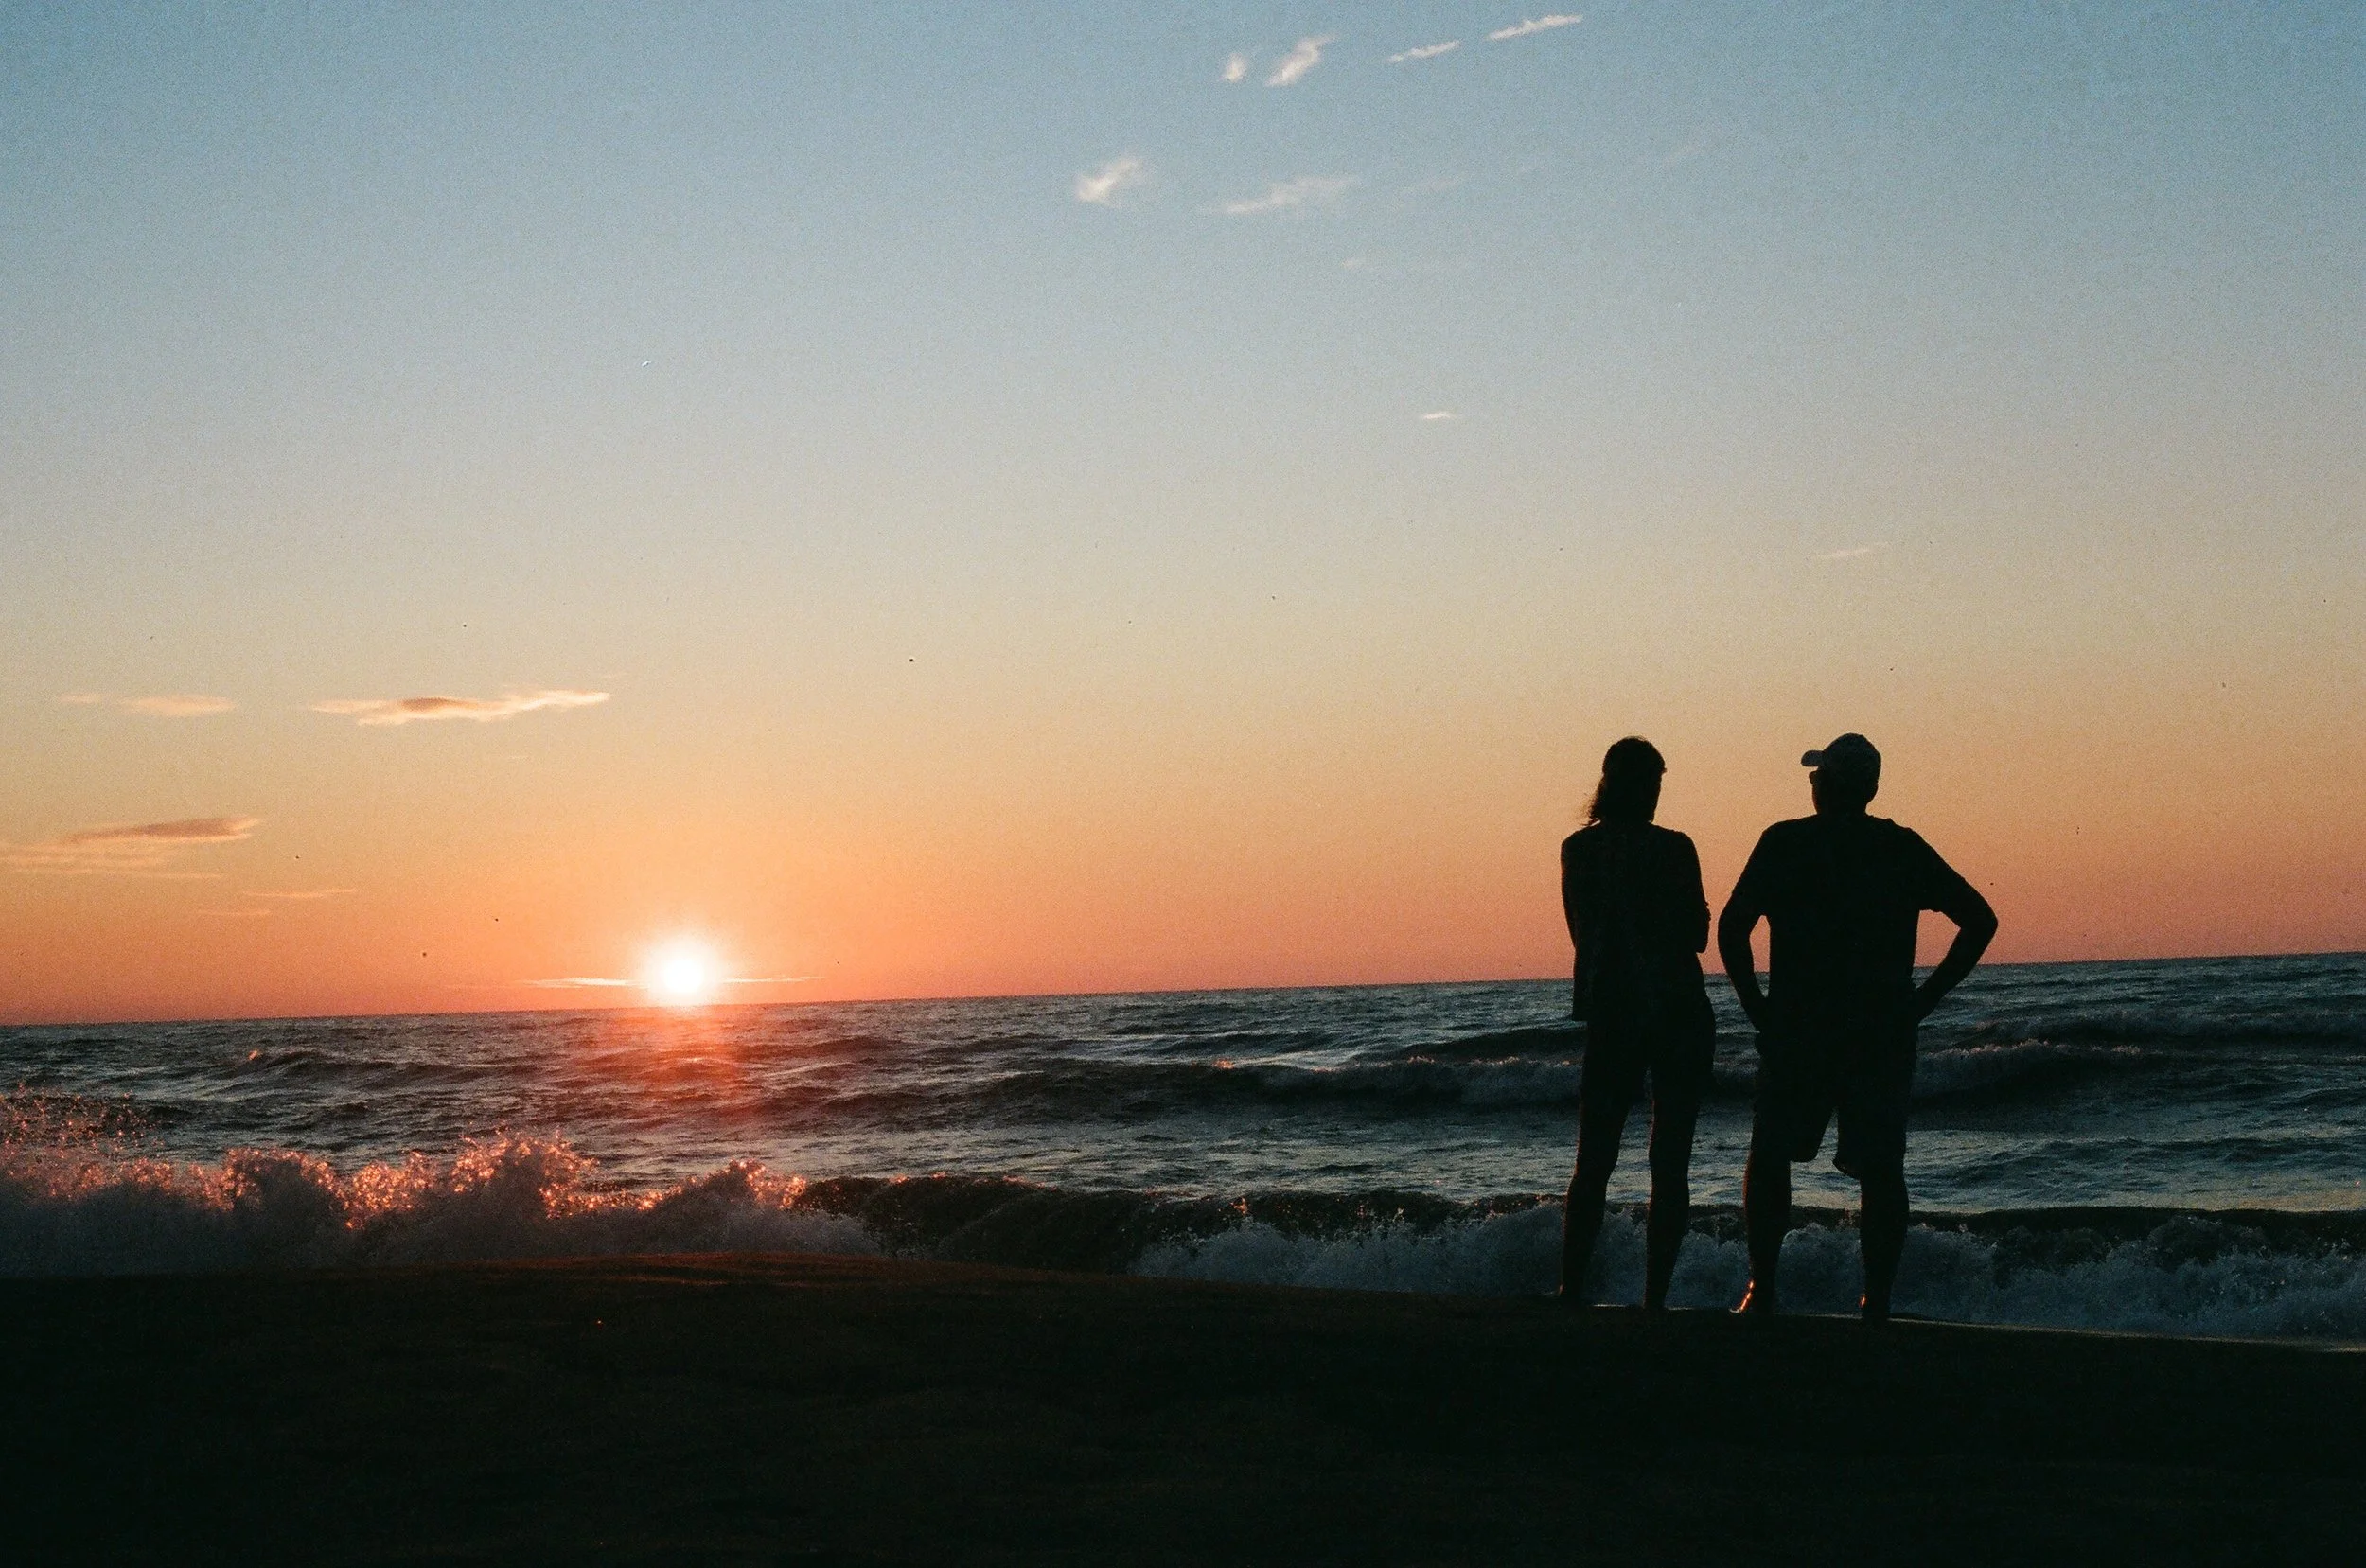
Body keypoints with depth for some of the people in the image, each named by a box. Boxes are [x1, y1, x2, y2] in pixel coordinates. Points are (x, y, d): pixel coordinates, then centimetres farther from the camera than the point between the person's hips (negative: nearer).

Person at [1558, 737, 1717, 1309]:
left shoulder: (1577, 849, 2)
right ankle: (1655, 1297, 1)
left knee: (1593, 1160, 10)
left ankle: (1571, 1289, 5)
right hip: (1677, 1015, -3)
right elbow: (1698, 936, -2)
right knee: (1670, 1161, 3)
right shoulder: (1671, 849, -10)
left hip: (1609, 1014, 3)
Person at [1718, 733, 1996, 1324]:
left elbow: (1732, 926, -9)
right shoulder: (1904, 849, 6)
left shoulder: (1784, 843, -2)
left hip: (1796, 1030, -2)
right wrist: (1923, 999, 5)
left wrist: (1754, 1003, 0)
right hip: (1884, 1033, 2)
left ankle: (1762, 1286, 5)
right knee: (1880, 1167, 7)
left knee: (1769, 1156, 11)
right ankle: (1877, 1299, 4)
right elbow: (1979, 920, 5)